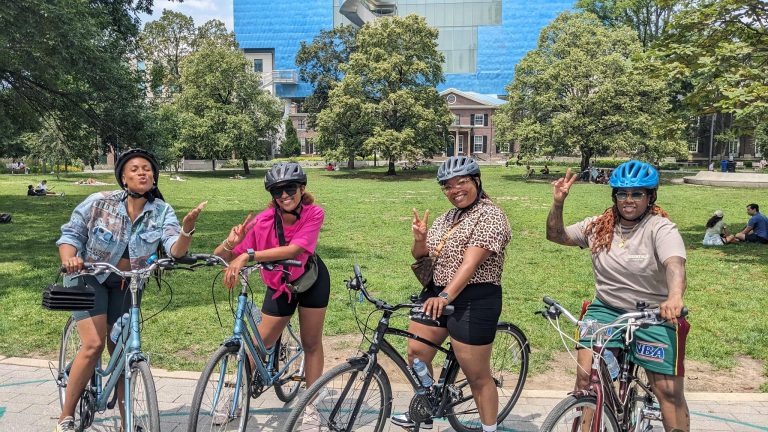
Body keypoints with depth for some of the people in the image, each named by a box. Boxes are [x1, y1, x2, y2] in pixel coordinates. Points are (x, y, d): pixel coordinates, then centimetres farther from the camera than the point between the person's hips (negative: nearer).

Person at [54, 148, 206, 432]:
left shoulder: (162, 211, -15)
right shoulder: (99, 203, -19)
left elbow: (176, 250, -27)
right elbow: (71, 234, -9)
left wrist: (187, 229, -48)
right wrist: (70, 259, -30)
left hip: (127, 284, 3)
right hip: (89, 277, -2)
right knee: (94, 344, -17)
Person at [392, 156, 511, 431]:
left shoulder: (490, 216, -11)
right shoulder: (446, 218, 13)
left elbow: (470, 262, -23)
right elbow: (420, 255, 15)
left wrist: (445, 296, -34)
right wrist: (420, 238, -7)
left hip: (474, 301, -8)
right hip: (436, 295, 8)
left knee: (477, 377, 1)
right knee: (416, 353, 11)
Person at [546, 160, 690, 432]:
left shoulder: (661, 228, -12)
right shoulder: (599, 226, 2)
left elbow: (675, 264, -29)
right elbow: (556, 235, 7)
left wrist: (675, 297, -50)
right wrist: (558, 204, -10)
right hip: (606, 310, 3)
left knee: (669, 391, -1)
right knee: (585, 374, -9)